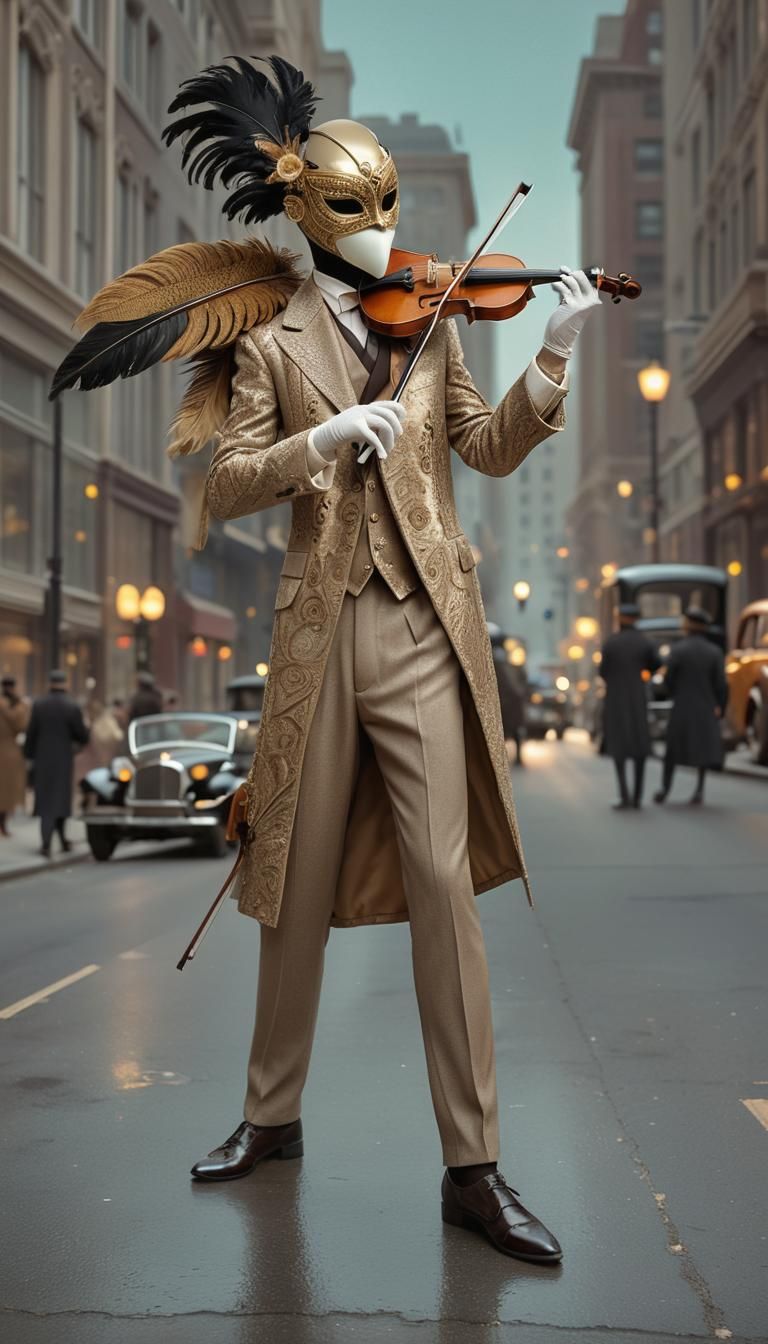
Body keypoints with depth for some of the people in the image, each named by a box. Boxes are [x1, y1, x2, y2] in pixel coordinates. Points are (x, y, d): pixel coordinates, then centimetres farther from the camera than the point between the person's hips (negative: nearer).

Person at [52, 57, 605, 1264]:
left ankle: (472, 1167, -1)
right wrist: (330, 436, -17)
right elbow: (227, 487, -2)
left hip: (424, 629, 0)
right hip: (321, 631, 0)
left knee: (442, 878, -8)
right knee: (300, 887, 9)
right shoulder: (272, 342, 8)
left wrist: (554, 355, -6)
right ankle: (273, 1116, 28)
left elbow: (490, 449, 7)